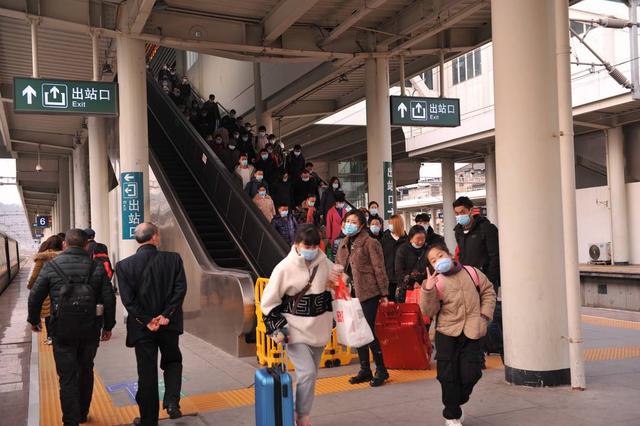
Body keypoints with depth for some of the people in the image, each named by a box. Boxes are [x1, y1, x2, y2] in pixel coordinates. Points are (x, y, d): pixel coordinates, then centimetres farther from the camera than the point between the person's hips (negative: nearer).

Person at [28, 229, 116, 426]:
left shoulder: (51, 266, -4)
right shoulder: (96, 267, 0)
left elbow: (35, 296, -2)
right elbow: (109, 298, -2)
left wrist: (34, 320, 15)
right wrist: (108, 326, 9)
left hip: (62, 331, -2)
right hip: (90, 330, 2)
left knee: (67, 377, 5)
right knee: (86, 372, 20)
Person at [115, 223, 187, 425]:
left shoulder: (124, 265, -8)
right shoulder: (173, 259, -7)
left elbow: (128, 299, -13)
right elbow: (180, 289, -11)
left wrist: (147, 321, -9)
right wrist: (166, 315, -10)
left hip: (142, 327, 0)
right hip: (169, 324, 0)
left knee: (147, 373, 10)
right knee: (172, 361, 24)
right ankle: (172, 401, 5)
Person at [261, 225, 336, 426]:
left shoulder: (324, 263, -2)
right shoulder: (285, 268, -13)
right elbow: (269, 301, -6)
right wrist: (278, 327, -10)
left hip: (318, 328, 5)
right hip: (295, 330, -4)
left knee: (311, 375, 14)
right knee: (307, 373, -15)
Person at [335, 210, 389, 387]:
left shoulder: (370, 243, -8)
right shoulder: (344, 244, 14)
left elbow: (379, 269, -9)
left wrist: (383, 293, -10)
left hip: (368, 293, -7)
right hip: (351, 294, 7)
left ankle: (381, 371, 8)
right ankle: (365, 370, 21)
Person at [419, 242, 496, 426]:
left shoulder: (471, 273, 3)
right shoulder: (435, 282, -2)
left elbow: (488, 291, 14)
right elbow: (429, 311, -10)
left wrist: (485, 314, 4)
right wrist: (427, 289, -24)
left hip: (471, 332, 1)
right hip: (446, 333, -1)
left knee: (470, 374, -2)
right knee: (448, 376, 1)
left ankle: (456, 404, 27)